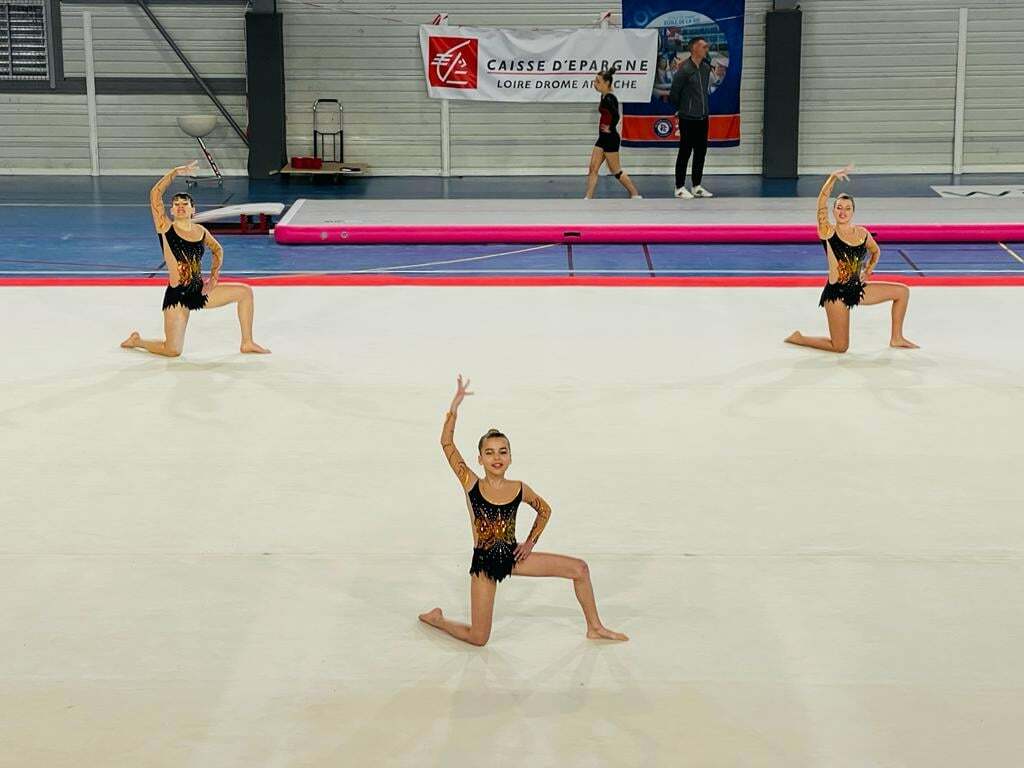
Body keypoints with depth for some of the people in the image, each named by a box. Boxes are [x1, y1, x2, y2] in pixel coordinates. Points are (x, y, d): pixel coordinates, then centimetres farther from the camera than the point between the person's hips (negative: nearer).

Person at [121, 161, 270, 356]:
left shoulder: (200, 231, 4)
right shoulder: (166, 228, -8)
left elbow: (218, 250, 22)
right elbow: (155, 195, -19)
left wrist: (214, 277, 9)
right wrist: (175, 172, -18)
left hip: (200, 292, 5)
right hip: (177, 295, -5)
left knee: (245, 291, 1)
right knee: (173, 351, -10)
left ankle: (247, 343, 13)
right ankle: (136, 341, 22)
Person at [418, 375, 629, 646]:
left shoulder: (520, 489, -4)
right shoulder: (472, 485, -12)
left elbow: (545, 510, 16)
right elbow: (447, 443, -19)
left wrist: (531, 541, 5)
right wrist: (454, 407, -25)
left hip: (513, 556, 3)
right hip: (484, 563, -3)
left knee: (579, 568, -4)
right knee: (478, 639, -2)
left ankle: (595, 628, 13)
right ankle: (435, 618, 29)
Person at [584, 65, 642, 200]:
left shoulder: (609, 99, -19)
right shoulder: (604, 97, 11)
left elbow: (615, 115, -31)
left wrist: (610, 129, -18)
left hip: (610, 139, -10)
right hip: (603, 138, 10)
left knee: (616, 171, 1)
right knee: (593, 169, 4)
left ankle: (635, 196, 12)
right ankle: (588, 199, 3)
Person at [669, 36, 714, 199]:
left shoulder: (706, 68, 7)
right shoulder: (685, 69, -15)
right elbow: (674, 94, -9)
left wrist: (704, 108, 17)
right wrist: (680, 109, 5)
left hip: (703, 118, 7)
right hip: (688, 119, -7)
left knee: (701, 152, 10)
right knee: (685, 153, -1)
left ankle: (697, 187, 19)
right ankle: (680, 188, 6)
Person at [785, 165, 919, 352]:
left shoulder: (862, 233, 2)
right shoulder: (827, 232, -12)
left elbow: (876, 251, 24)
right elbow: (821, 203, -28)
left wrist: (868, 271, 11)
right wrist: (833, 178, -37)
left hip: (858, 289, 6)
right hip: (836, 292, -6)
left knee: (902, 291, 6)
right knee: (840, 347, -5)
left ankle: (896, 338, 19)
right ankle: (797, 338, 18)